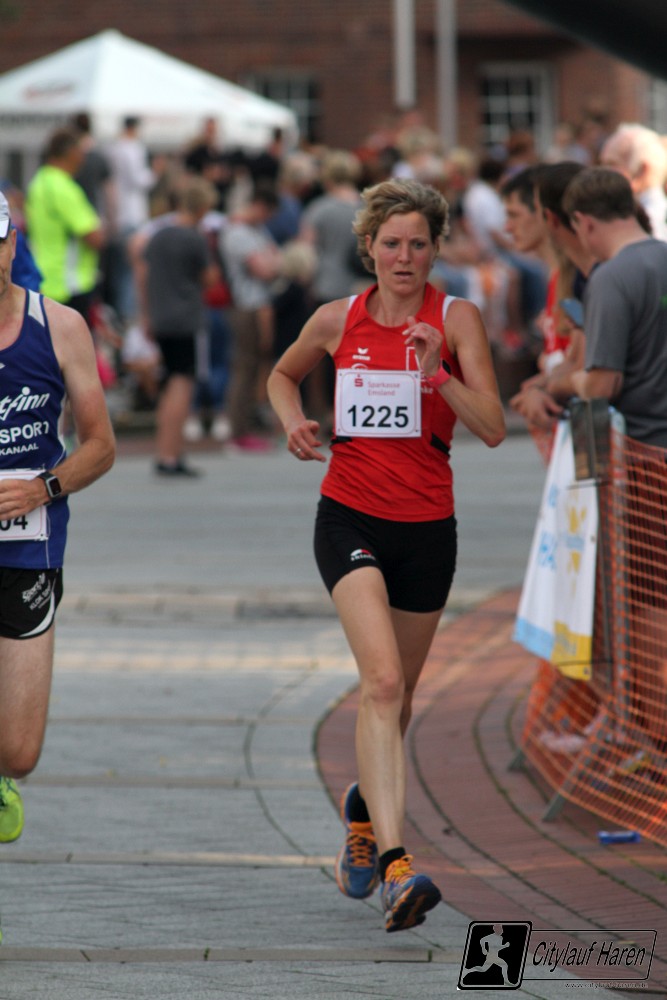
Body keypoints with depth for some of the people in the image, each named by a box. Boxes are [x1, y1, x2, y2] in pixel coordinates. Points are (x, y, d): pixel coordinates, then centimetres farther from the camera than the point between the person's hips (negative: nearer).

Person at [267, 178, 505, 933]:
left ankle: (364, 809, 47)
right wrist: (294, 422, 3)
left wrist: (437, 373, -25)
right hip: (349, 520, -1)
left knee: (395, 696, 15)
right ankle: (395, 868, -32)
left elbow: (492, 428, -11)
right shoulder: (338, 320, 2)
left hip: (426, 528, 1)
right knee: (383, 680, -22)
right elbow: (283, 375, 23)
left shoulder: (457, 319, -3)